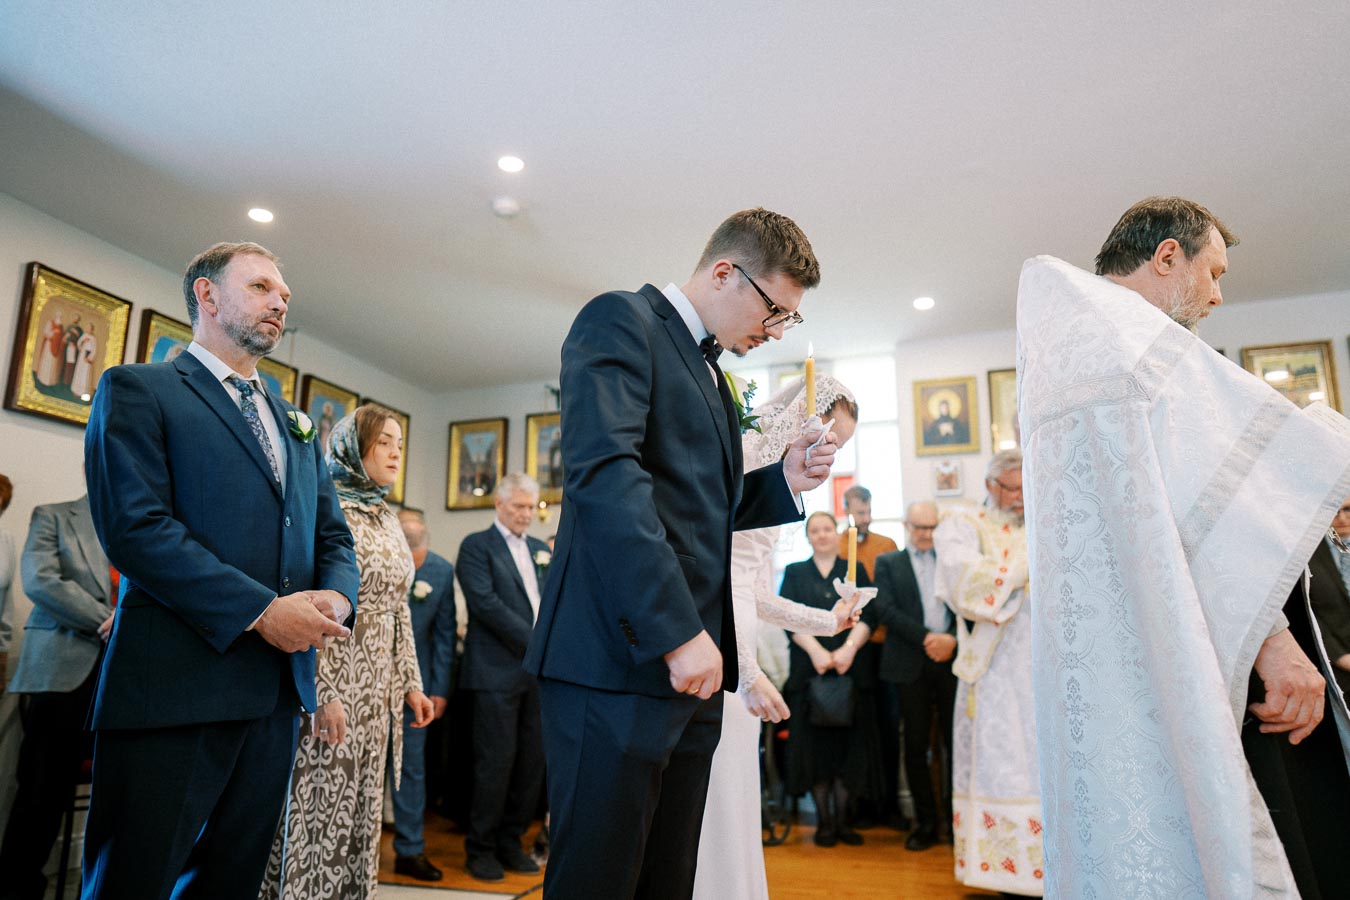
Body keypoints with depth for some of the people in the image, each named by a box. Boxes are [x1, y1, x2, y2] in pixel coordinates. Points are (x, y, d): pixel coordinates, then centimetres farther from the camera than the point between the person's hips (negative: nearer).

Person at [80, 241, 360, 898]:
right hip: (174, 688, -6)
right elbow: (134, 526, -14)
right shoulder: (137, 389, 0)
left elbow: (333, 536, 18)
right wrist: (262, 611, -18)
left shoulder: (295, 424, 20)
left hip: (278, 689, 6)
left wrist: (334, 598, -4)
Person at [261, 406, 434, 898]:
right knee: (317, 808, 0)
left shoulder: (389, 520, 14)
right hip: (334, 679, -7)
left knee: (359, 810, 12)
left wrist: (411, 682, 13)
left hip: (377, 689, 7)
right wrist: (322, 692, -21)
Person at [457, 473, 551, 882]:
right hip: (498, 671, -6)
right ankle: (480, 849, 16)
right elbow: (486, 603, -13)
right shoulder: (476, 546, -2)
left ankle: (510, 842, 23)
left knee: (532, 761, 8)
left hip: (539, 669, 6)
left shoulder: (540, 549, 17)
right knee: (496, 761, -1)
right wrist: (537, 640, -15)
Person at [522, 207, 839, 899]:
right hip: (620, 662, -9)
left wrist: (783, 481, 8)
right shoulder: (621, 319, -4)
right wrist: (678, 633, -22)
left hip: (690, 666, 9)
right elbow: (603, 473, -19)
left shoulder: (712, 377, 23)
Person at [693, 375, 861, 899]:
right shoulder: (739, 452, -11)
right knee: (711, 794, -2)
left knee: (735, 794, 14)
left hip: (736, 641, 9)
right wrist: (746, 670, -21)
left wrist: (827, 621, 24)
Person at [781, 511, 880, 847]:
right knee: (815, 743, 1)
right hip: (809, 670, 0)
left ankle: (843, 819, 15)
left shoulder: (856, 571, 11)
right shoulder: (794, 573, 10)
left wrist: (848, 648, -16)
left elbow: (867, 616, 0)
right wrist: (816, 651, -16)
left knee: (849, 743, 2)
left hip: (851, 669, 1)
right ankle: (824, 821, 12)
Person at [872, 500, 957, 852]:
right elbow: (886, 610, -4)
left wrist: (952, 639, -12)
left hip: (952, 661, 1)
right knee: (916, 745, 5)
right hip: (911, 665, -1)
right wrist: (927, 638, -13)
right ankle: (925, 821, 17)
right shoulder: (888, 563, 9)